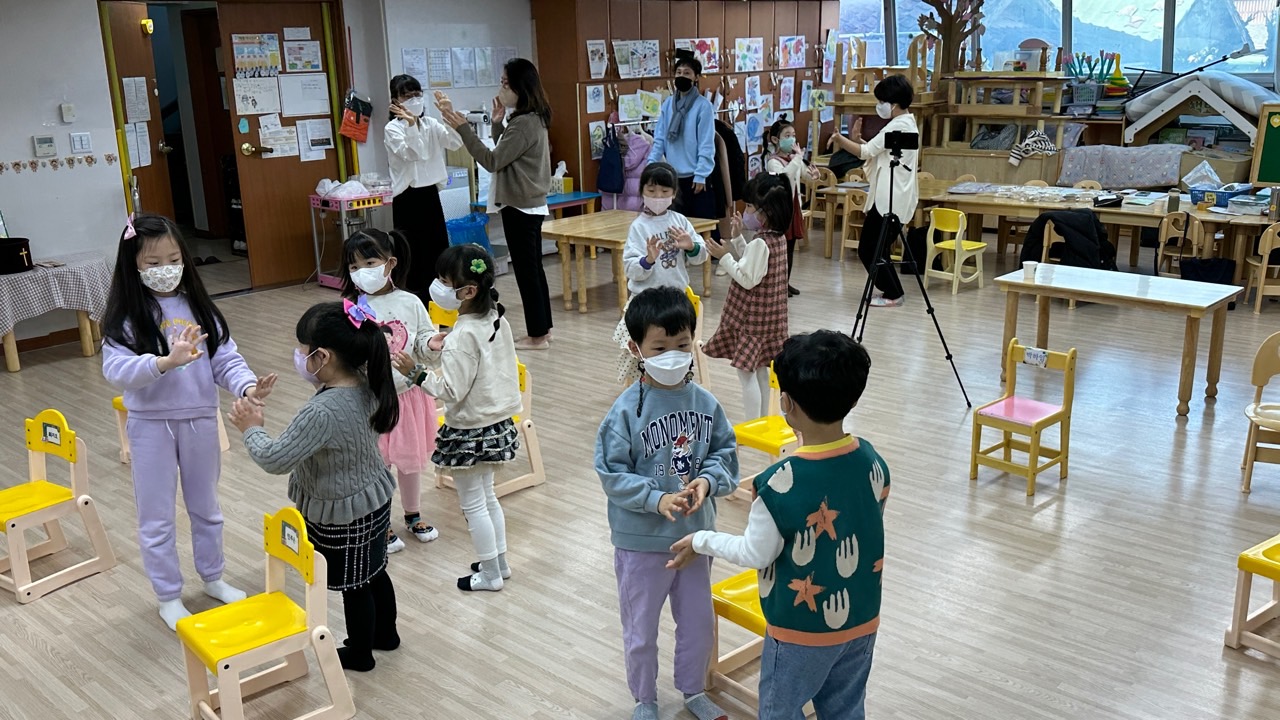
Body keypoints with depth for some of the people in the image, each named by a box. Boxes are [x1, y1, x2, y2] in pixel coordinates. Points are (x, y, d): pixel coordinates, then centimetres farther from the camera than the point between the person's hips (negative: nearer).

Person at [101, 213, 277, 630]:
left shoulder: (198, 307, -1)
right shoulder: (125, 317, -11)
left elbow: (226, 359, -5)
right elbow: (115, 370, -24)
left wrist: (247, 386, -25)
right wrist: (167, 361, -39)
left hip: (201, 420, 3)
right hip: (151, 425, -3)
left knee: (206, 507, 20)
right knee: (156, 518, 9)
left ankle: (213, 578, 40)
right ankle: (168, 597, 26)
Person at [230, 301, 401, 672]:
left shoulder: (321, 412, -36)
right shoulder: (368, 385, -11)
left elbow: (274, 459, -28)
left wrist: (251, 428, -11)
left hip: (340, 517, -8)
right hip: (374, 500, 8)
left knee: (353, 586, 15)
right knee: (374, 572, 27)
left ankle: (359, 653, 36)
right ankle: (386, 632, 47)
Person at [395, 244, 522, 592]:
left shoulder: (463, 336, -27)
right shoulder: (497, 321, 0)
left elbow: (451, 390, -26)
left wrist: (415, 371, -21)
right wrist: (441, 354, 1)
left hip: (469, 430, -9)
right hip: (496, 422, 9)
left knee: (472, 504, 7)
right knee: (487, 496, 23)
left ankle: (489, 573, 19)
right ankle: (500, 561, 34)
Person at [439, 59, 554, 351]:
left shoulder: (524, 124, -19)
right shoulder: (531, 119, 11)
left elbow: (492, 161, -20)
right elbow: (505, 155, 16)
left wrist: (463, 128, -19)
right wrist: (497, 123, 7)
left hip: (520, 207, -10)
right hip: (530, 205, 10)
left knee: (526, 270, -3)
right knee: (533, 268, 14)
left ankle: (537, 335, 5)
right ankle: (542, 330, 22)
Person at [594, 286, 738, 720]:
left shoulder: (705, 403, -7)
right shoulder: (626, 410, -18)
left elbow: (725, 452, 2)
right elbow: (612, 474, -16)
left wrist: (707, 480, -18)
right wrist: (657, 499, -26)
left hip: (696, 533, 4)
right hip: (641, 541, -3)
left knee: (699, 622, 22)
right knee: (641, 631, 16)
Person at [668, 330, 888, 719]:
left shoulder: (780, 483, -28)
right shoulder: (873, 463, -10)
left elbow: (755, 555, -17)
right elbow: (869, 531, 4)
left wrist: (701, 541, -2)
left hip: (802, 628, -5)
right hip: (862, 620, 5)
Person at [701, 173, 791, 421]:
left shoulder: (760, 243, -22)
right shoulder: (777, 238, 6)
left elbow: (747, 279, -23)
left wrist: (724, 256, -16)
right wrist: (738, 237, 8)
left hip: (751, 316, -10)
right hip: (767, 314, 10)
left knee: (746, 372, -4)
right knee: (760, 369, 17)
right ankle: (762, 422, 26)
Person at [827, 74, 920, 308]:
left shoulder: (897, 126, -15)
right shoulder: (908, 124, 17)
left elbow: (867, 152, -19)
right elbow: (875, 153, 17)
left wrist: (840, 139, -10)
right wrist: (857, 140, 3)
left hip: (889, 201, -10)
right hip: (895, 199, 10)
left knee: (869, 250, -4)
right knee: (876, 249, 16)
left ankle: (892, 294, 6)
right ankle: (891, 290, 23)